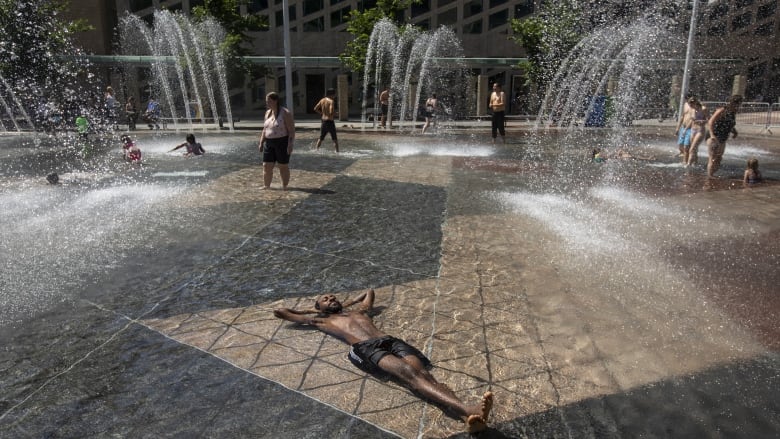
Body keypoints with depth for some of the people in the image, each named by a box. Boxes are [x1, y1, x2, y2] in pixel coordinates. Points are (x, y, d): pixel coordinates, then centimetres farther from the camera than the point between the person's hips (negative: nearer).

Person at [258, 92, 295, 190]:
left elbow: (292, 130, -14)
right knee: (266, 166, 4)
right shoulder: (268, 113, 10)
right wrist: (261, 142, 13)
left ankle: (284, 187, 14)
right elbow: (265, 129, 18)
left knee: (283, 166, 2)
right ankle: (266, 186, 13)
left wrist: (290, 145, -20)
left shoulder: (285, 113, -11)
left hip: (282, 143, -7)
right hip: (269, 143, 7)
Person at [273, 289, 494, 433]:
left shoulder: (358, 311, 39)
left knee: (423, 373, -25)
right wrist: (312, 310, 42)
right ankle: (465, 409, -53)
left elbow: (369, 291, 60)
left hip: (391, 341, 5)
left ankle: (467, 415, -49)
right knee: (410, 374, -32)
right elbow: (281, 312, 32)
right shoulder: (322, 320, 27)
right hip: (366, 349, -5)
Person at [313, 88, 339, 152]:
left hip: (323, 121, 6)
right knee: (335, 139, 4)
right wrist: (335, 113, -4)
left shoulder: (322, 100, 7)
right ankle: (337, 151, 2)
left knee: (321, 138, 18)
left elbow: (315, 109, 10)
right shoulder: (331, 101, -14)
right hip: (330, 122, -6)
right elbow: (331, 112, -25)